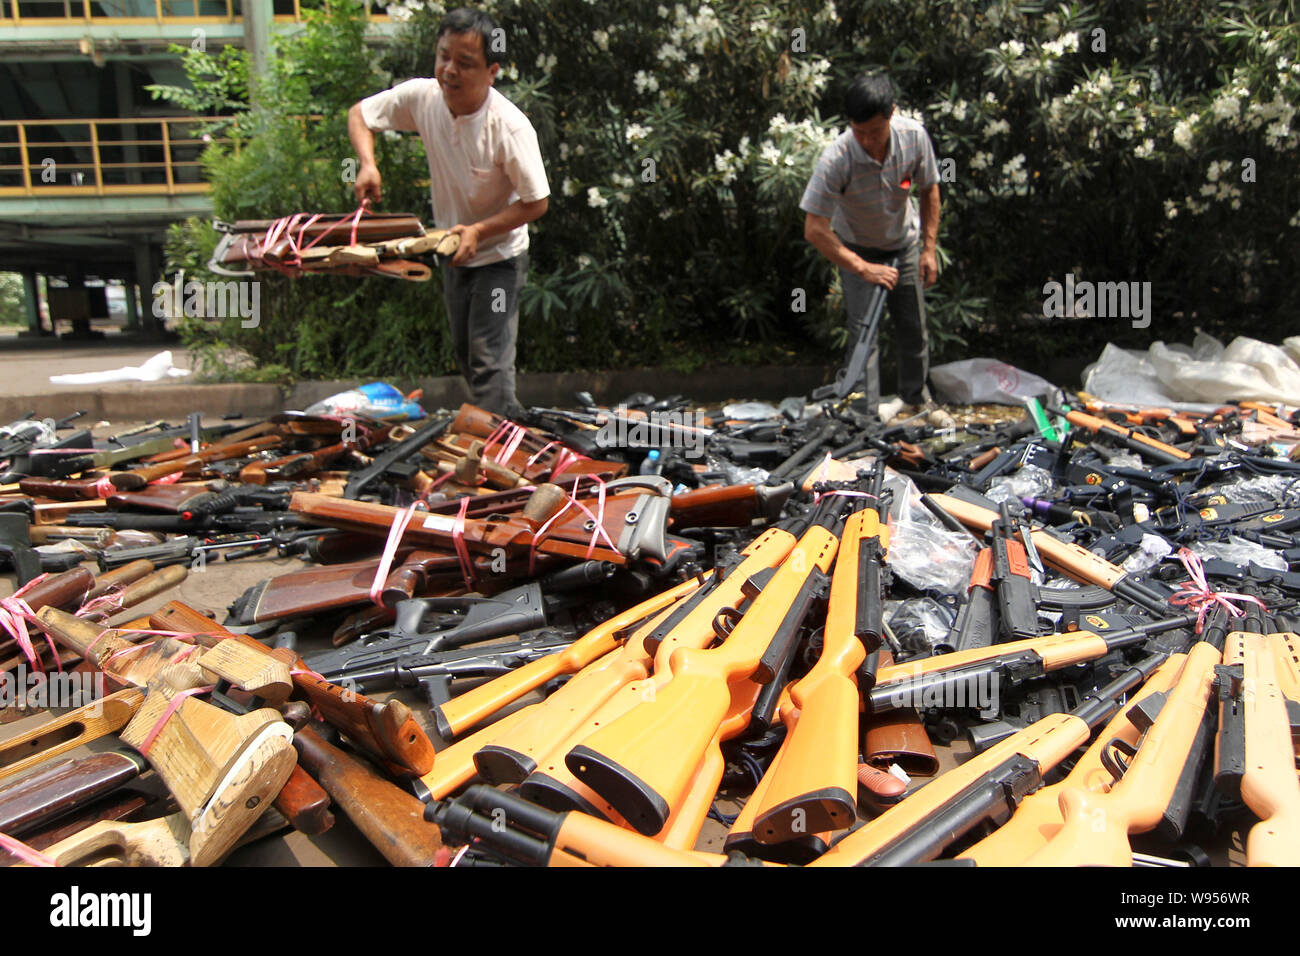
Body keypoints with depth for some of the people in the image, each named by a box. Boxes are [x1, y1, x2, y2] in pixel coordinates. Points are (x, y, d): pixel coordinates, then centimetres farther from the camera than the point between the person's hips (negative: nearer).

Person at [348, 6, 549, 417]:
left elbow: (537, 203, -20)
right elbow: (359, 114, 2)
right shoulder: (423, 97, -13)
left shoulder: (511, 126, -27)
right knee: (465, 356, 17)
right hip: (453, 252, 6)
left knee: (489, 364, -12)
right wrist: (368, 164, -16)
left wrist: (479, 230, -26)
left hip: (498, 256, -6)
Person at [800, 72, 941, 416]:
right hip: (856, 248, -3)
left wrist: (929, 248, -7)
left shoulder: (914, 136, -22)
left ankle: (916, 397, 33)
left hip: (904, 242, 3)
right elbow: (814, 230, -32)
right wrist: (864, 269, -31)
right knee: (863, 331, -12)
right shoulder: (836, 159, -34)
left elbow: (929, 189, -4)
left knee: (914, 329, 9)